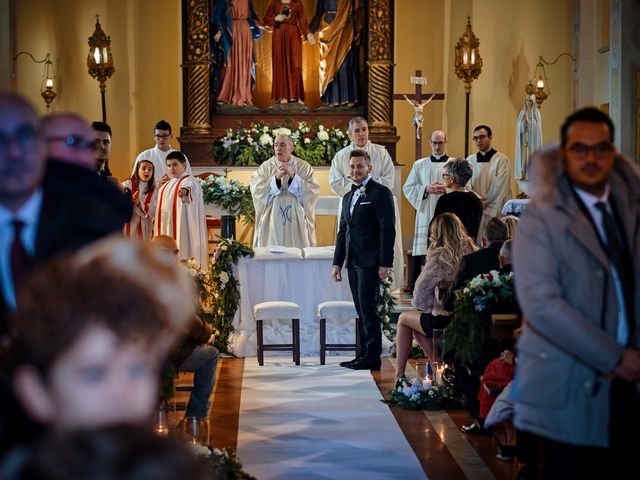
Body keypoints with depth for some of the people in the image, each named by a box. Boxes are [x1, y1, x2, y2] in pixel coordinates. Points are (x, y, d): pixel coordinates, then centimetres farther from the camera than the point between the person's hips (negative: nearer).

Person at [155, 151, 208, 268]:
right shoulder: (166, 185, 19)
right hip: (166, 230, 8)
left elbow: (191, 189, -31)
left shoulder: (190, 181, -6)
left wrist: (185, 191, -53)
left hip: (182, 227, -8)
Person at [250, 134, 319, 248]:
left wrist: (293, 176, -16)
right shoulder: (265, 168, 3)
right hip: (272, 224, 0)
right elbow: (257, 192, -9)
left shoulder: (304, 167, 3)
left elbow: (314, 191, -8)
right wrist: (276, 177, -19)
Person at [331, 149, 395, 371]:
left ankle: (372, 357, -3)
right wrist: (337, 263, 14)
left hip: (370, 262, -8)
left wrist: (385, 263, -17)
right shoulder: (348, 197, 20)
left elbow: (388, 229, -11)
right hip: (353, 262, 8)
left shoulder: (380, 193, -5)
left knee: (368, 309, -8)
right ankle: (363, 355, 13)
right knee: (361, 311, 9)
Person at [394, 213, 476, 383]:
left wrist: (418, 304, 12)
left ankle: (399, 377, 25)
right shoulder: (474, 253, 2)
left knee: (404, 318, 22)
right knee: (417, 322, 30)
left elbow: (419, 298, -11)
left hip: (444, 321, -6)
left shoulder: (439, 258, -15)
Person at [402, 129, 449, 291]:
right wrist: (426, 189, -8)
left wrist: (447, 189, -13)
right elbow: (408, 188, 7)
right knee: (421, 253, -3)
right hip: (425, 215, 1)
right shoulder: (419, 165, 12)